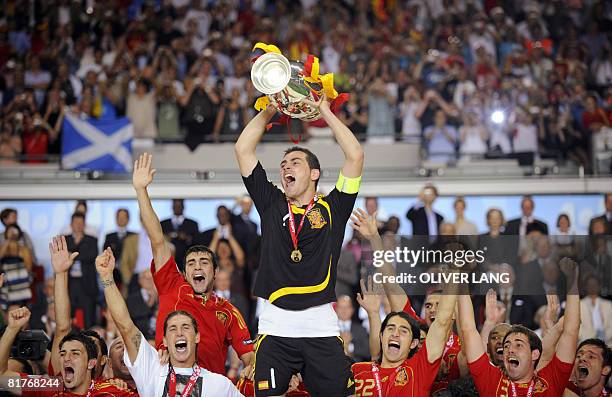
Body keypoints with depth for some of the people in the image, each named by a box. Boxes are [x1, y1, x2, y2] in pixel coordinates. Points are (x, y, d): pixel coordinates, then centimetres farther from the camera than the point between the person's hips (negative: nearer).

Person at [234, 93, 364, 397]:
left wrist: (325, 111, 6)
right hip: (275, 326, 1)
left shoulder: (331, 209, 10)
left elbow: (355, 156, 2)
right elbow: (243, 150, 12)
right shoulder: (272, 205, 14)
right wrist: (270, 109, 13)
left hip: (321, 326, -1)